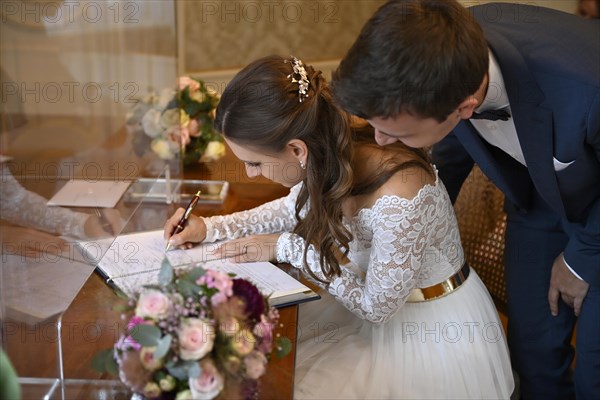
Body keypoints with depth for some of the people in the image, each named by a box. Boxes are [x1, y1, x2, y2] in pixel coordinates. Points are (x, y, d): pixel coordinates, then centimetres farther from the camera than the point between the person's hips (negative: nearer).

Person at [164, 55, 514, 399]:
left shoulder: (398, 200, -37)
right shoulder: (333, 153, -16)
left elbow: (374, 307, -21)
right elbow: (298, 208, 9)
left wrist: (287, 247, -17)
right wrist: (212, 228, 0)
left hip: (433, 329, -6)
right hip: (377, 298, 6)